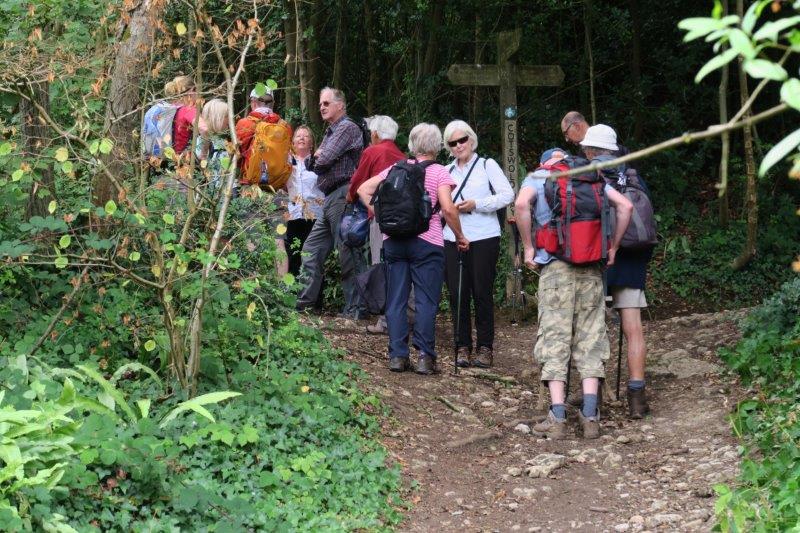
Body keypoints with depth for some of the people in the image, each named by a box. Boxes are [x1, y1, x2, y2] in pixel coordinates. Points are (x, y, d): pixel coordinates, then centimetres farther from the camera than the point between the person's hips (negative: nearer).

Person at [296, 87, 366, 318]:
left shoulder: (347, 128, -8)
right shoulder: (330, 132, 23)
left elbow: (323, 160, -16)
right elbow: (316, 164, 20)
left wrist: (318, 156, 5)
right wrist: (319, 156, 0)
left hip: (342, 195, -10)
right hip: (330, 199, 10)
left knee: (348, 254, -7)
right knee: (312, 249, 9)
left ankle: (355, 308, -4)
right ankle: (303, 301, 13)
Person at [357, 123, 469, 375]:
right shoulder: (439, 172, -1)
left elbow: (363, 189, 9)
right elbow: (448, 209, -12)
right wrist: (460, 236, -2)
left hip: (393, 240, 4)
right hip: (426, 241, -4)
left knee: (396, 300, 7)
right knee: (426, 301, 0)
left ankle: (397, 355, 6)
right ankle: (424, 357, -4)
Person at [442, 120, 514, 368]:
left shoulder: (487, 165, 5)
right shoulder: (447, 171, 16)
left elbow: (507, 195, -5)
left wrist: (476, 204, -12)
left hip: (484, 238, -3)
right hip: (453, 238, 3)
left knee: (483, 293, -3)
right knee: (457, 294, 0)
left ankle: (485, 348, 4)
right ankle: (462, 346, 8)